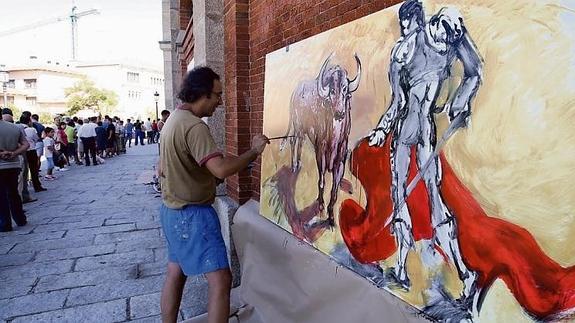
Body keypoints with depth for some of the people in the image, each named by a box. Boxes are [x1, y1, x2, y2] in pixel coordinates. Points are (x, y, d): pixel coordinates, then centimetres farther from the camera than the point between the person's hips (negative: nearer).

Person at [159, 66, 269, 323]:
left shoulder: (173, 120, 11)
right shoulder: (194, 126, -21)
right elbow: (221, 169, -33)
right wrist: (254, 151, -18)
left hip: (172, 210, 10)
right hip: (193, 214, -10)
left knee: (175, 274, 17)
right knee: (221, 280, -7)